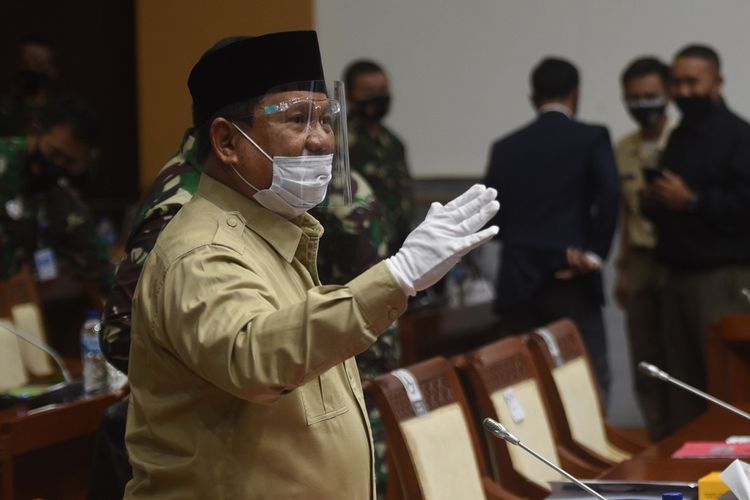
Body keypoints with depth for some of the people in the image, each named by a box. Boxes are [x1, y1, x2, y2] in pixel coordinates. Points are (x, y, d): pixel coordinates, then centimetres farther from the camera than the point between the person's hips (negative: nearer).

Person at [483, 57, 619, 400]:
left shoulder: (505, 148, 9)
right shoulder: (592, 138, 0)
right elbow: (609, 194, -15)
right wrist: (595, 253, -9)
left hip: (518, 283, 3)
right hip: (572, 281, -3)